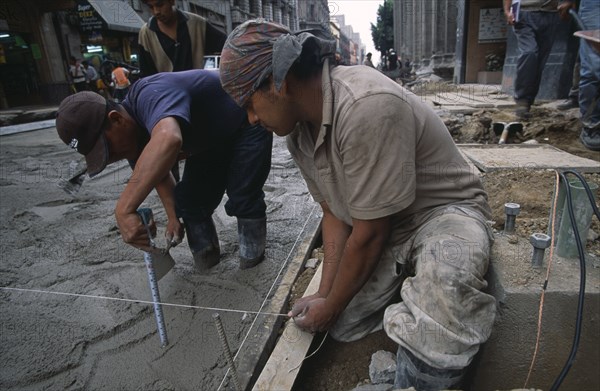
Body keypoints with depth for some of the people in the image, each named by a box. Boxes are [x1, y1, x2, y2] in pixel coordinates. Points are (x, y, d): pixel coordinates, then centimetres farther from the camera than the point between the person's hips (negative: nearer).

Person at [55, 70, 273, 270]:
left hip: (248, 124, -7)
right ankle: (206, 254, 21)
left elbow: (167, 140, -60)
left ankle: (252, 256, 12)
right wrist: (173, 217, -6)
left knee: (242, 198, -12)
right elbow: (156, 170, 4)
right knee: (190, 199, 2)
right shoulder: (132, 130, -10)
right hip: (212, 139, 8)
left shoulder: (152, 97, -38)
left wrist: (124, 210, -57)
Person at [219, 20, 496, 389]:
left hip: (446, 208, -6)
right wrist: (325, 294, -4)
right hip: (377, 227, 7)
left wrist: (331, 306, -10)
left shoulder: (365, 107, -32)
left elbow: (369, 233, -25)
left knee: (445, 282, -38)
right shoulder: (298, 129, -5)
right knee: (340, 324, 0)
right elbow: (335, 214, 2)